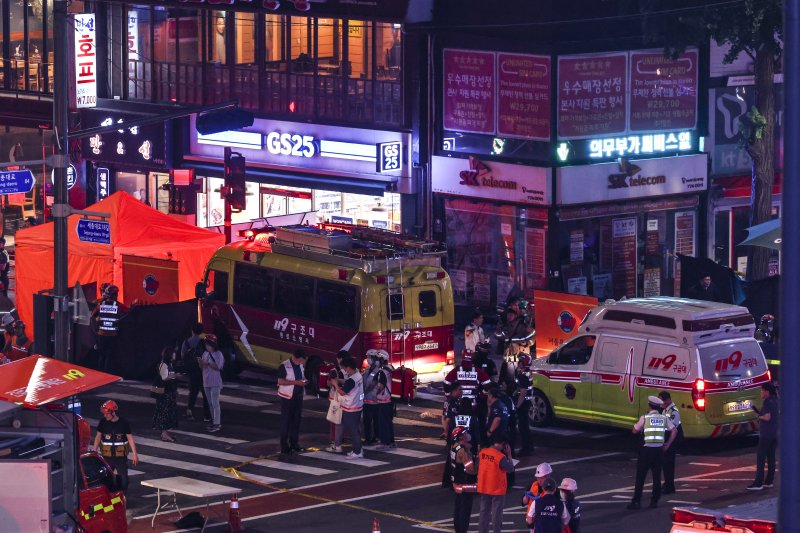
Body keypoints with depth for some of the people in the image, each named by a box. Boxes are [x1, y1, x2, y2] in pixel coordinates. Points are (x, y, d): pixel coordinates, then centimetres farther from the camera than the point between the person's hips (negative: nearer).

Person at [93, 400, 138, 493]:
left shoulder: (123, 423, -8)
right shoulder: (103, 422, -2)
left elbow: (130, 438, -3)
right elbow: (98, 436, 7)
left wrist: (134, 454, -6)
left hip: (121, 456, -2)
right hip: (107, 456, 2)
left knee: (123, 478, 2)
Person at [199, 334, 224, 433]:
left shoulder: (218, 354, -10)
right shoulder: (206, 353, 10)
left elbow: (218, 367, -18)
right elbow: (202, 367, 12)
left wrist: (207, 363, -23)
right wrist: (201, 363, -9)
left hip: (215, 382, -7)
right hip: (206, 382, 7)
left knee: (215, 403, -9)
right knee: (210, 403, 13)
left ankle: (217, 424, -9)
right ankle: (214, 421, 23)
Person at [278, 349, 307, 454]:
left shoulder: (300, 366, 9)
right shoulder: (284, 366, -13)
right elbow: (280, 381, -18)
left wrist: (304, 381, 0)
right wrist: (296, 382, -24)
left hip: (298, 396, 7)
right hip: (287, 397, -7)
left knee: (296, 419, 11)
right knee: (286, 421, -1)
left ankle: (294, 443, 21)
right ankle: (284, 446, 3)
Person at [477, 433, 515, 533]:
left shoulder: (483, 452, -2)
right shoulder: (501, 457, -21)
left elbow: (478, 467, 7)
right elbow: (510, 469, -11)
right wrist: (509, 454, -7)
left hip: (484, 487, 5)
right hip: (497, 489, -5)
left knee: (484, 511, 14)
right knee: (496, 513, 6)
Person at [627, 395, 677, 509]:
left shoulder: (645, 418, -5)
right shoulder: (664, 418, 5)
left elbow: (635, 430, 0)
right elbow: (674, 431, 4)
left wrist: (638, 422, 17)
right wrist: (667, 445, 9)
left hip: (646, 449, -3)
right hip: (659, 449, 3)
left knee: (640, 477, 1)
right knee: (657, 477, 12)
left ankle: (636, 501, -2)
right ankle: (654, 500, 13)